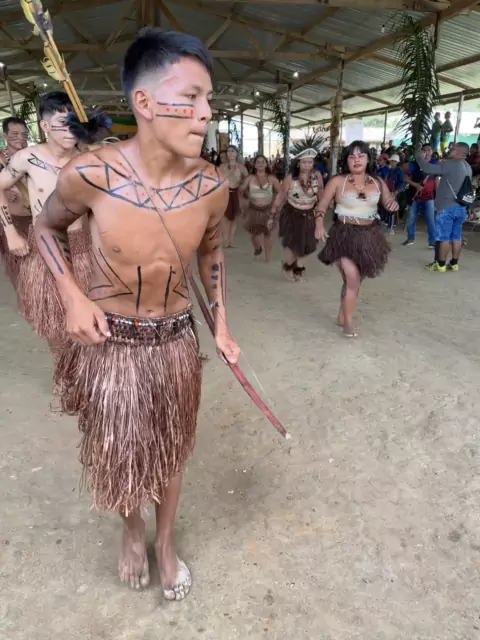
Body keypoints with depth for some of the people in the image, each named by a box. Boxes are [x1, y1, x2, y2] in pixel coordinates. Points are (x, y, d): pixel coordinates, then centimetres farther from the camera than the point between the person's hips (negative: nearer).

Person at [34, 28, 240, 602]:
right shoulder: (89, 175, -21)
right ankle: (132, 531, 53)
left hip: (176, 343, 2)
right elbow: (45, 227, 0)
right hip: (108, 343, -1)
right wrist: (73, 297, -14)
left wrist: (221, 326, 5)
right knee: (118, 452, 18)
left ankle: (165, 543, 48)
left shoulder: (211, 186, -13)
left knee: (170, 452, 19)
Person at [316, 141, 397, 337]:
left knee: (354, 279, 13)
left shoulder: (377, 182, 4)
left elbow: (388, 201, 14)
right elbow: (322, 206, -4)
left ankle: (342, 316, 31)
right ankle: (348, 321, 5)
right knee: (353, 279, -13)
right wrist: (319, 224, -21)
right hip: (345, 235, -4)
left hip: (368, 236, 4)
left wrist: (393, 204, -10)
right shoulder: (337, 181, -6)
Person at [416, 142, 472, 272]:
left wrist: (419, 156, -2)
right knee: (456, 237, 11)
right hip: (461, 207, 8)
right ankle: (454, 264, 17)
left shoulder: (450, 164, -17)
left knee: (443, 237, -1)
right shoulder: (467, 167, 10)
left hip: (447, 207, -8)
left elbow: (427, 169, -18)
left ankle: (441, 265, 5)